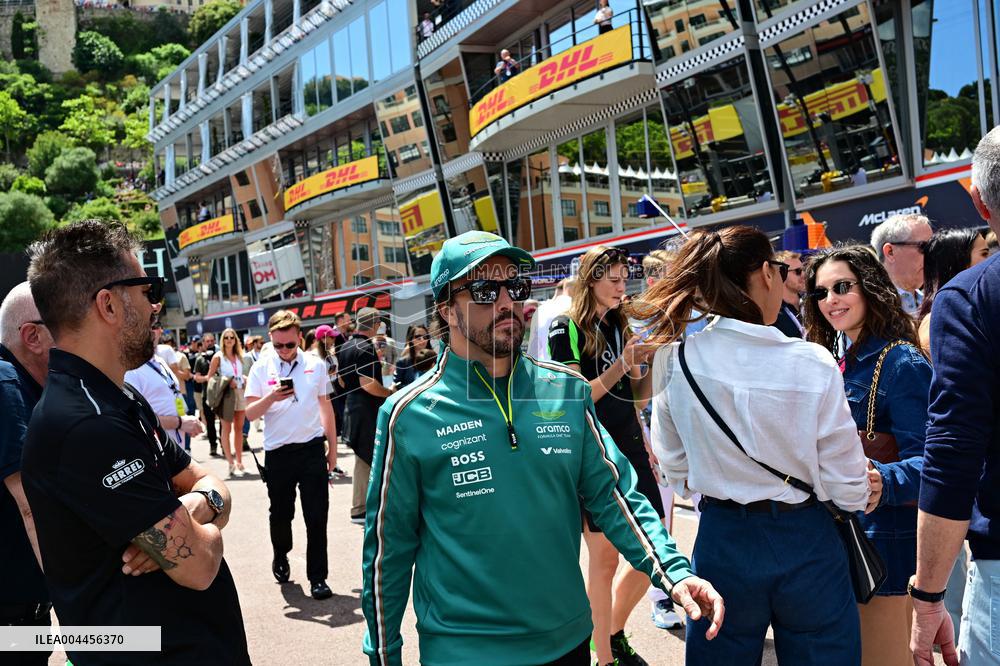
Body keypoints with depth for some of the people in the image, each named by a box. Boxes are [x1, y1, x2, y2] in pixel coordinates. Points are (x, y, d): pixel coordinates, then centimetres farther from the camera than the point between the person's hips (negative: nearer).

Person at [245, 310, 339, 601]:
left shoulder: (315, 365, 3)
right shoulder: (261, 369, -1)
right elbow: (250, 413, -4)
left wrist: (333, 448, 12)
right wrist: (272, 397, -24)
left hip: (312, 448, 0)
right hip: (277, 453, 0)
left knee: (317, 516, -1)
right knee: (280, 513, 15)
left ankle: (317, 577, 8)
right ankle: (281, 557, 41)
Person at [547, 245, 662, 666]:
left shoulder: (621, 327, 13)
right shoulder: (567, 328, -7)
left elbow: (638, 398, 14)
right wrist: (620, 365, -20)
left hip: (631, 450, 7)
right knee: (604, 556, 0)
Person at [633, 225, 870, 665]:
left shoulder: (675, 361, -11)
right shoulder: (813, 364, -16)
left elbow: (676, 468, 2)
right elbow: (846, 485, -9)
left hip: (723, 541, 2)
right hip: (805, 542, -1)